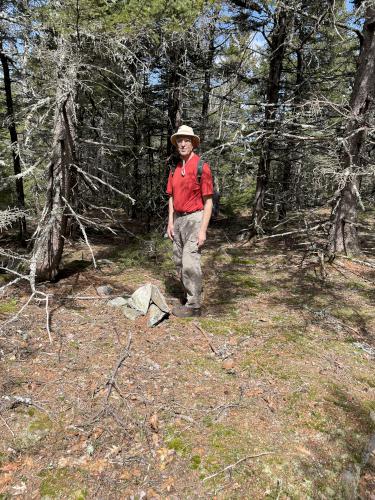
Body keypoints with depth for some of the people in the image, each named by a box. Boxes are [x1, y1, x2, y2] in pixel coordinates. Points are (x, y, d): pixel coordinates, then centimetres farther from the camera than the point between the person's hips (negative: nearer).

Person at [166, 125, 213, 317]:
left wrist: (203, 230, -19)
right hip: (178, 219, 8)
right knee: (179, 262, 13)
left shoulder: (202, 166, -12)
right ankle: (192, 295, 30)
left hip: (194, 219, -8)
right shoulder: (175, 168, 10)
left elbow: (208, 202, -14)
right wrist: (170, 222, 6)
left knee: (190, 263, -9)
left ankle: (194, 306, 4)